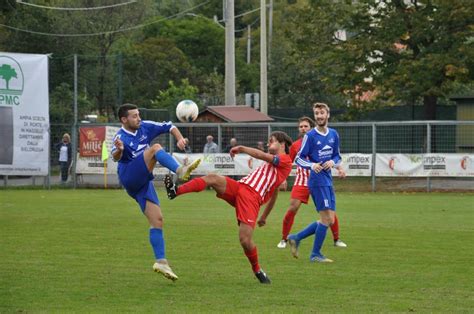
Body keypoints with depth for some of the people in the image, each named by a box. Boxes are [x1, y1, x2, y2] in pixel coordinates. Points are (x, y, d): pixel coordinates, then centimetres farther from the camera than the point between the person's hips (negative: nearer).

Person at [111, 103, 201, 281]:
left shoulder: (145, 127, 8)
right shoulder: (121, 137, -12)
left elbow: (169, 127, 17)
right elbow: (116, 157, -31)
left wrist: (179, 138, -3)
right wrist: (118, 150, -55)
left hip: (143, 183, 7)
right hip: (130, 178, -7)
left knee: (157, 220, -1)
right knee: (155, 149, -23)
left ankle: (161, 262, 1)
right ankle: (181, 172, -45)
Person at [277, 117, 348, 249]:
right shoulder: (295, 145, 7)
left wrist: (339, 169, -7)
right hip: (301, 181, 0)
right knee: (292, 209, -13)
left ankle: (336, 239, 13)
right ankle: (284, 239, 0)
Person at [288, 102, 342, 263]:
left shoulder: (334, 134, 11)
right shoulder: (310, 136, -7)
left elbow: (337, 156, 19)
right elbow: (299, 159, -5)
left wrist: (333, 162, -4)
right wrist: (312, 165, -24)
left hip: (328, 181, 7)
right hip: (318, 181, -7)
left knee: (329, 220, 7)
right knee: (327, 218, -10)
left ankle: (296, 238, 17)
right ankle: (315, 254, 0)